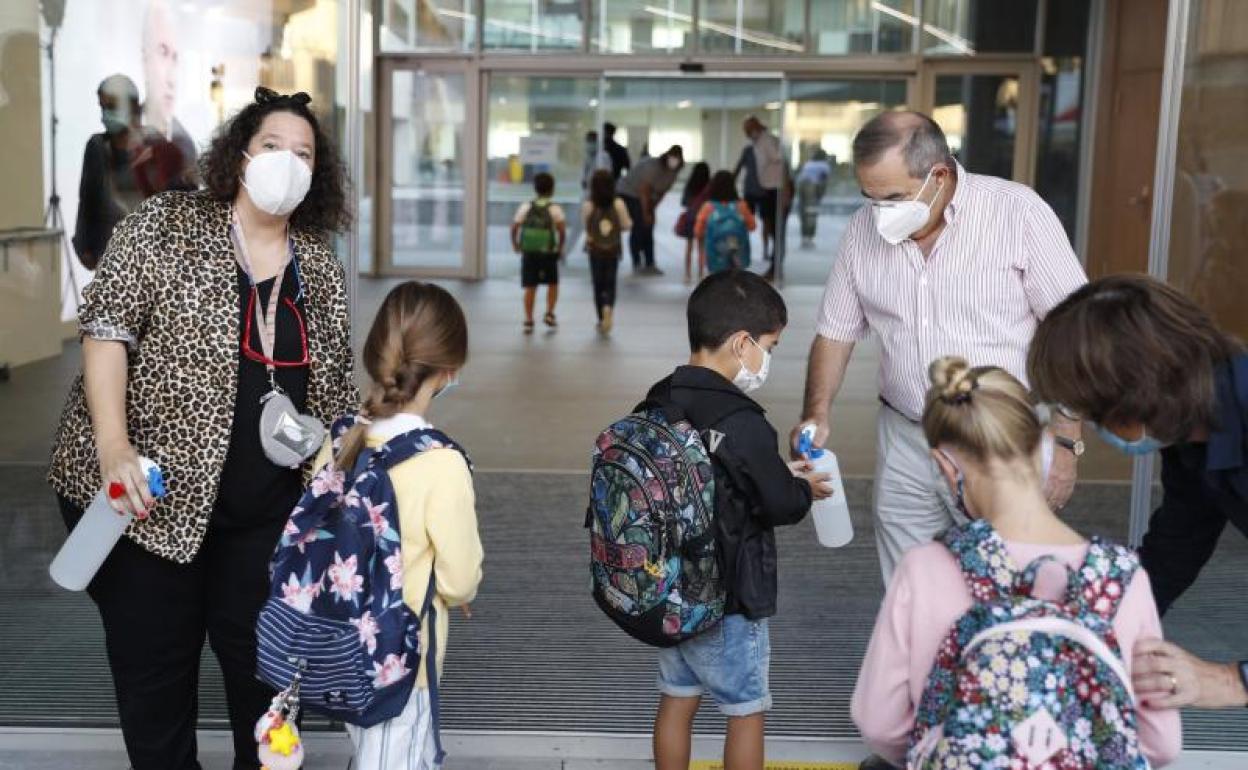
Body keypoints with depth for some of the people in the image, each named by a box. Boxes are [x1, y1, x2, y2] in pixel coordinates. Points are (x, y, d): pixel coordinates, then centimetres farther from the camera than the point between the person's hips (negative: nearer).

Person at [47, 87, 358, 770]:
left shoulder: (322, 268, 7)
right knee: (154, 667, 8)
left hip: (266, 510, 3)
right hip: (146, 493, -3)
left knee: (263, 664, 10)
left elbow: (335, 388, 15)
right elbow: (106, 327, -10)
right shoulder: (166, 225, -3)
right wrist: (113, 445, -20)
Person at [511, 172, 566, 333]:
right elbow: (562, 227, -18)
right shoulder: (554, 209, -5)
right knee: (553, 283, 19)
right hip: (548, 253, -2)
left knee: (530, 287, 7)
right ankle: (549, 313, 10)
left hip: (528, 253, 2)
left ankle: (528, 321, 4)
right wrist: (560, 246, -5)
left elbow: (514, 227, -3)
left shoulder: (526, 207, 2)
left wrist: (515, 244, 11)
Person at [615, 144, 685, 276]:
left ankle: (650, 265, 2)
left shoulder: (674, 171, -8)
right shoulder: (653, 166, -30)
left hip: (645, 198, 7)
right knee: (638, 228, -12)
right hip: (628, 193, -7)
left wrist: (652, 210, -1)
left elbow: (662, 192, 2)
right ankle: (637, 265, -7)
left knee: (648, 230, 2)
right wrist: (646, 214, -20)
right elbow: (644, 191, -26)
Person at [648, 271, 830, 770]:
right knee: (746, 710, 11)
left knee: (677, 698, 20)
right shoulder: (742, 425, -25)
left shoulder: (659, 404, -1)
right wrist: (805, 488, 5)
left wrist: (779, 473, 8)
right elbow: (782, 505, -16)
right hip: (730, 600, -7)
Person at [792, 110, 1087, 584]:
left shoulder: (1017, 212, -12)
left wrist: (1064, 442, -12)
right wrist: (816, 415, -5)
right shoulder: (863, 229, 2)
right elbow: (836, 332, 9)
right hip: (905, 444, 4)